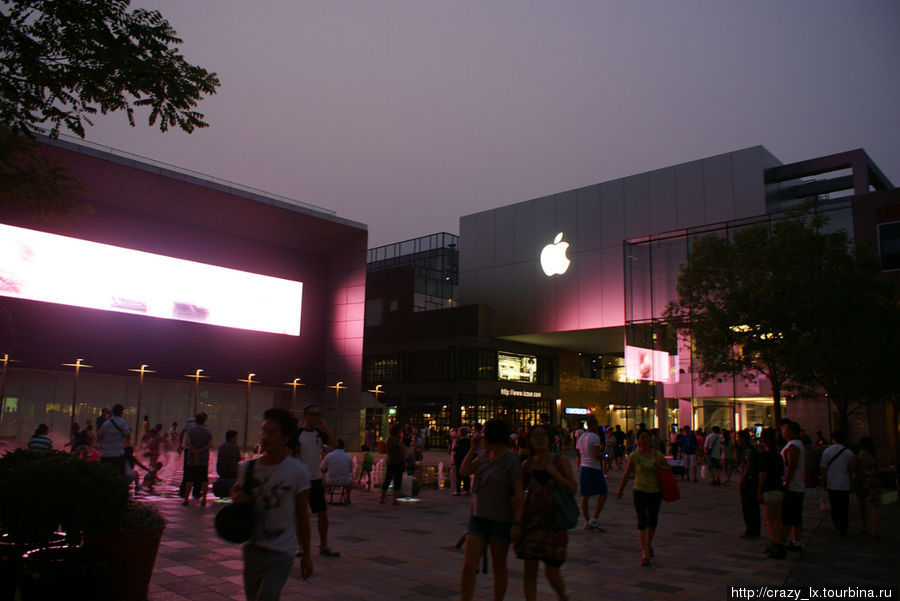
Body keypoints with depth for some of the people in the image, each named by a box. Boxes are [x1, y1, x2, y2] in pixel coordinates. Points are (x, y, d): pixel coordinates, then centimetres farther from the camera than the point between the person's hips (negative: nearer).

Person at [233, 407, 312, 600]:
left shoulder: (297, 471, -11)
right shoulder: (248, 467, -2)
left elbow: (302, 515, -4)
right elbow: (236, 491, 16)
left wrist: (306, 555, 1)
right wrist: (237, 496, -9)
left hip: (281, 554, -4)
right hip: (252, 548, 4)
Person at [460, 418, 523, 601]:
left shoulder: (511, 459, -14)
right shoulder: (485, 455, 6)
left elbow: (519, 494, -14)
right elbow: (464, 472, 7)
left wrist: (517, 524, -17)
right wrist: (473, 449, -3)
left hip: (501, 520, -5)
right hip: (478, 517, 5)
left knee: (499, 568, 12)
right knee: (468, 567, -1)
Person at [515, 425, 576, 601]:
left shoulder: (560, 461, 0)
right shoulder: (527, 464, 6)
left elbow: (573, 489, -3)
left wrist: (556, 475, -17)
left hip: (554, 521, -2)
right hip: (530, 519, 2)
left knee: (552, 572, 0)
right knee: (530, 570, 1)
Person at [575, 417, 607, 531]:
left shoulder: (581, 437, 11)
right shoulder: (595, 437, -13)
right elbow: (596, 456, -17)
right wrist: (601, 452, 0)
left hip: (583, 467, 8)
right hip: (594, 469, -8)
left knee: (585, 495, 8)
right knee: (603, 493, 1)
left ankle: (587, 521, 12)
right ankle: (594, 519, -4)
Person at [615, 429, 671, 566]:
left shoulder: (658, 454, 1)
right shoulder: (634, 456, -5)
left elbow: (669, 468, 10)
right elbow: (627, 474, 3)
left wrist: (660, 466, -12)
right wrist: (620, 490, 8)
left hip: (655, 491, 3)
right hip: (640, 491, -3)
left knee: (653, 521, 14)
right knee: (642, 522, -10)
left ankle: (649, 544, 41)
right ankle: (645, 554, -9)